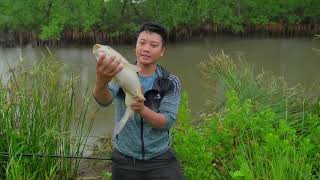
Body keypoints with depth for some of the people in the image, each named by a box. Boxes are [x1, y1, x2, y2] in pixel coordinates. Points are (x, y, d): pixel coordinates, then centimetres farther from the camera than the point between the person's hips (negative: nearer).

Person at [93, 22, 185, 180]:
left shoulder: (171, 83, -5)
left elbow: (167, 122, -15)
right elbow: (104, 100, -27)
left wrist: (142, 109, -35)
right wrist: (101, 81, -50)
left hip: (160, 159, 0)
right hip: (124, 160, 0)